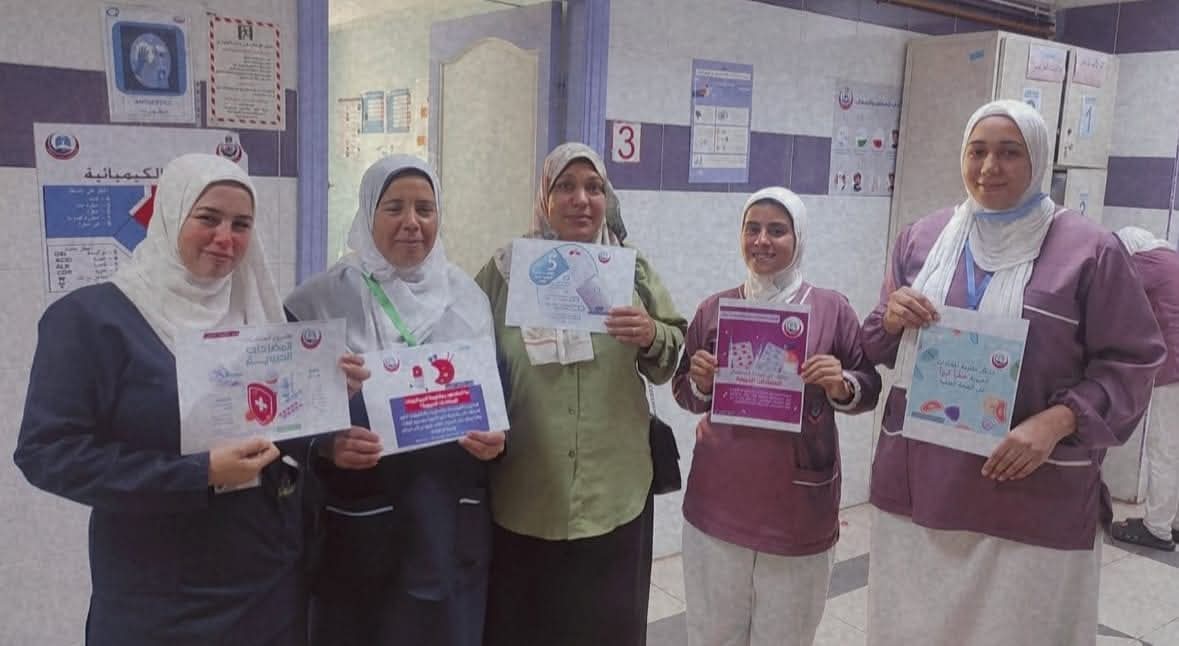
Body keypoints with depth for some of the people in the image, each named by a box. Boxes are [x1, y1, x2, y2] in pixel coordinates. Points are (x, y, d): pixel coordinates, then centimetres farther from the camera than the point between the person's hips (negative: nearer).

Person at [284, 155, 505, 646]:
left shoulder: (469, 298, 7)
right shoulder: (320, 302, -5)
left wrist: (497, 437, -7)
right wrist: (326, 445, -23)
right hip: (360, 526, -3)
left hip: (454, 523, 3)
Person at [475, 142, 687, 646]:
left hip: (613, 491, 1)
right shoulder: (504, 270, 1)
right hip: (524, 496, -1)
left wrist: (652, 338, -14)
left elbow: (674, 356, 7)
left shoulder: (633, 269, 5)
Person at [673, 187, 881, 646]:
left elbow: (870, 389, 3)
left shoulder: (832, 309, -2)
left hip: (798, 509, -1)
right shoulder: (714, 310, 3)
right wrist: (701, 383, -11)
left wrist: (842, 386, -17)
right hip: (718, 503, 2)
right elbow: (684, 394, 10)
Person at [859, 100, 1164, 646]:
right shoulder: (921, 238, 8)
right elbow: (879, 348, 15)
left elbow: (1130, 362, -4)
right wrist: (891, 318, -8)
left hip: (1033, 499, -3)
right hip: (917, 486, 4)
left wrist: (1057, 421, -18)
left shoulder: (1089, 250, -5)